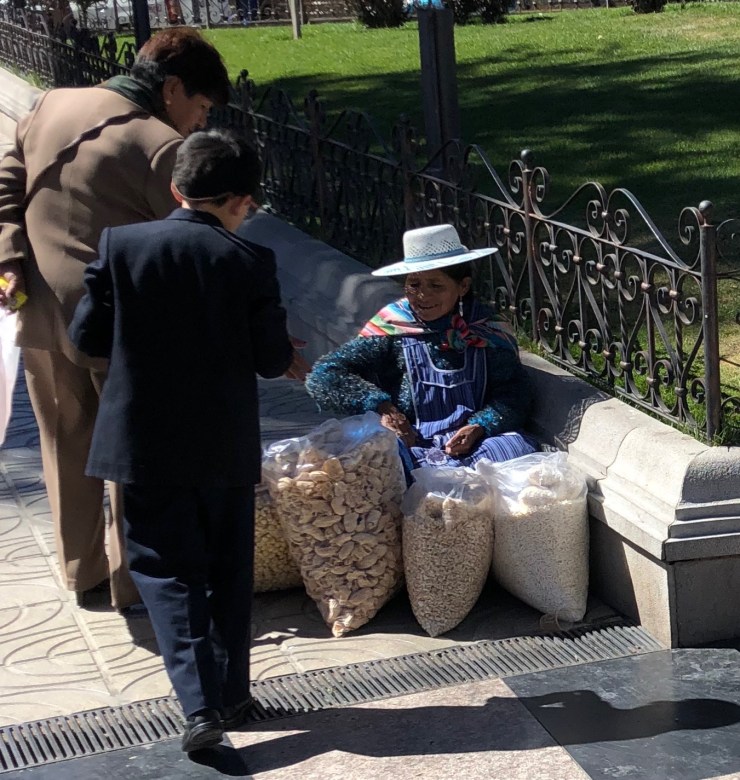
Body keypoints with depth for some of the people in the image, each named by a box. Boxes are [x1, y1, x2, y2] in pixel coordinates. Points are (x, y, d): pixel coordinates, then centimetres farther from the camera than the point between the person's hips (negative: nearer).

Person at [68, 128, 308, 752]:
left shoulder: (120, 246, -7)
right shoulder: (250, 262, -8)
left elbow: (88, 337, -3)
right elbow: (271, 357, -5)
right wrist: (299, 365, 19)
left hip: (144, 442, 0)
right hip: (226, 448, 0)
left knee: (166, 567, 5)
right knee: (228, 568, 16)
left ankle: (201, 701, -9)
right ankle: (232, 694, 23)